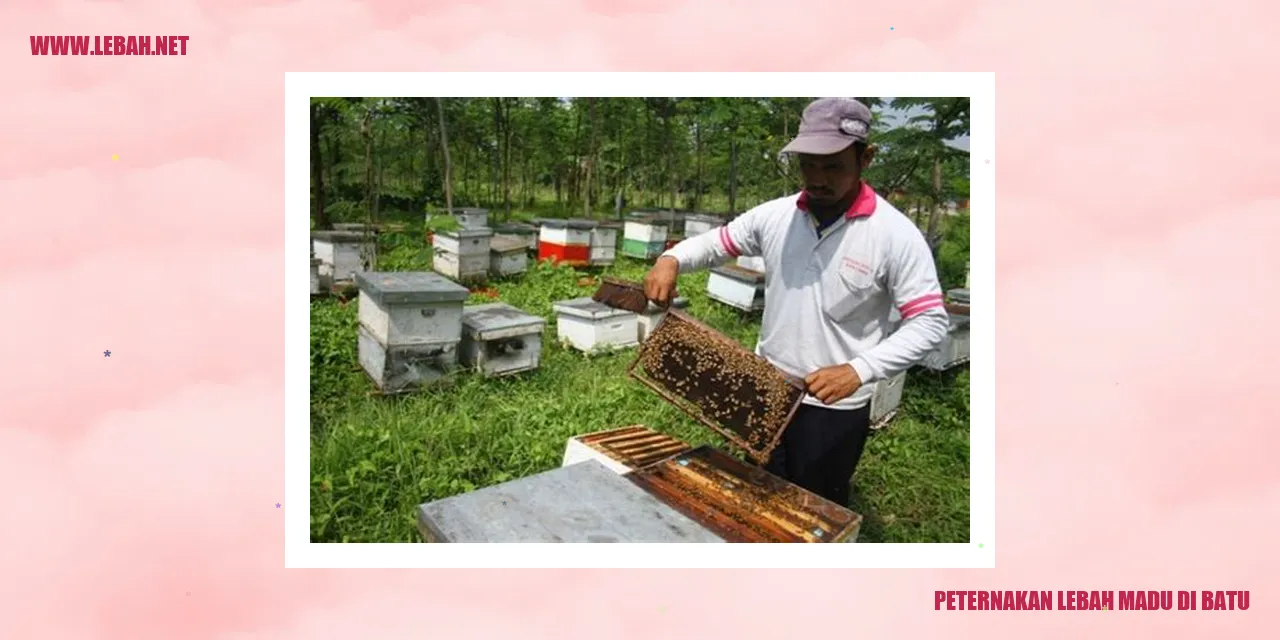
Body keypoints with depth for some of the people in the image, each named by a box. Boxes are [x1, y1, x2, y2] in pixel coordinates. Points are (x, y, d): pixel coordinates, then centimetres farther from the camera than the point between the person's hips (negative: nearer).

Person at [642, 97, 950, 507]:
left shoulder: (895, 234, -16)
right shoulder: (774, 216, -3)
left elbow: (930, 323, -17)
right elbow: (714, 243, 9)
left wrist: (859, 370, -29)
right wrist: (671, 259, -13)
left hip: (834, 407, -4)